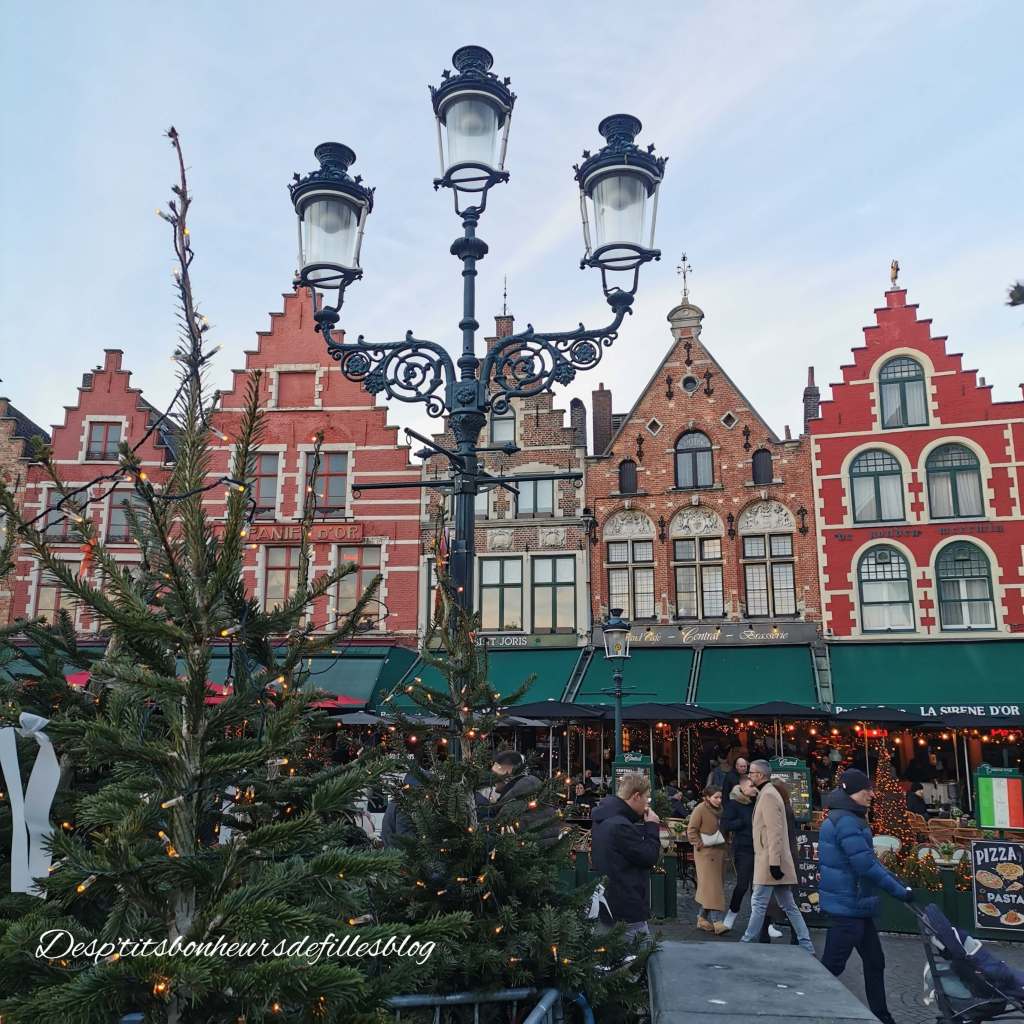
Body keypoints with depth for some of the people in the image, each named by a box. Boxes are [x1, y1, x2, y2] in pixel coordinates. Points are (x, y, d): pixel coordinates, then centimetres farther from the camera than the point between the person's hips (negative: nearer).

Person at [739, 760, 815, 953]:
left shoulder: (768, 795, -14)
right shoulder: (767, 793, 17)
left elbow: (774, 832, -21)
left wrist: (774, 862, -23)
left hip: (769, 862, -10)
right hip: (773, 861, 10)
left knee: (758, 904, -2)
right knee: (789, 906, 11)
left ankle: (747, 943, 4)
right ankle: (807, 948, 12)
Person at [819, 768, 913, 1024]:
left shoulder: (850, 819, 14)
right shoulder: (845, 821, -21)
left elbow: (868, 859, 19)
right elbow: (866, 865, -24)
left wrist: (897, 882, 12)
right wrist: (899, 890, -16)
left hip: (855, 905, 10)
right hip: (847, 905, -10)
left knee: (874, 961, 17)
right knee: (832, 966, -2)